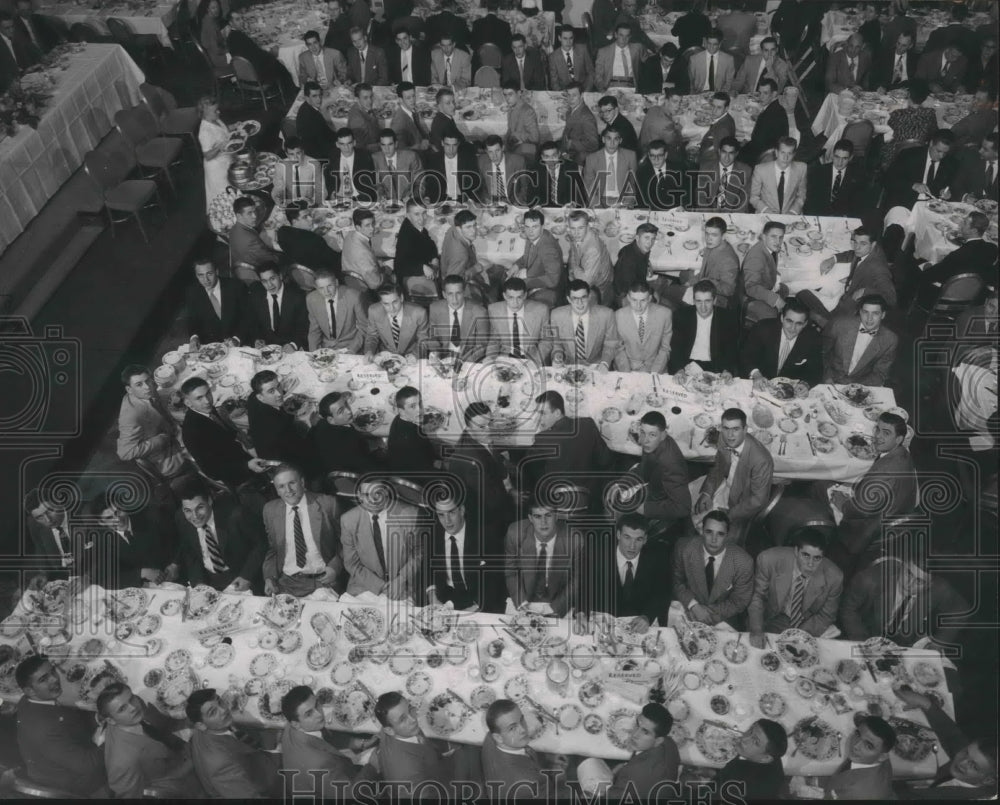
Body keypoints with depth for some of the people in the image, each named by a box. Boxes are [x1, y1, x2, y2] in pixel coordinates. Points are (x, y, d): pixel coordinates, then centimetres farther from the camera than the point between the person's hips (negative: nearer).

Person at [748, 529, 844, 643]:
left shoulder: (834, 577, -21)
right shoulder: (769, 559, -24)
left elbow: (825, 616, -5)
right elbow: (757, 596, -8)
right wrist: (756, 630, -21)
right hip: (773, 618, -2)